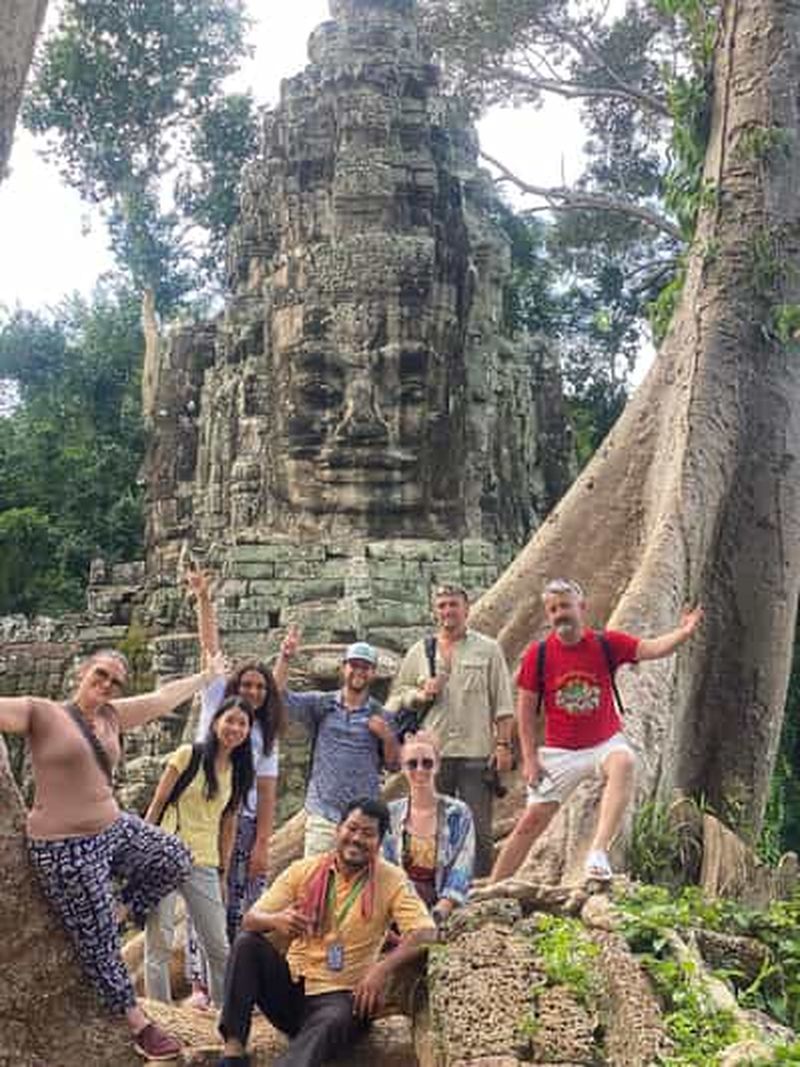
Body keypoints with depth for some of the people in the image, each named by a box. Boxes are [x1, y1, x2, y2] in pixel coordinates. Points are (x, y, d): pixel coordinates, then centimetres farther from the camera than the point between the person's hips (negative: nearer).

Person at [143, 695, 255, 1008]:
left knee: (218, 946, 7)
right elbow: (157, 804, -3)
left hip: (204, 864, 4)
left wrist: (223, 871, 11)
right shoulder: (188, 755, -5)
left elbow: (228, 824, 13)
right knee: (159, 942, -1)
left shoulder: (239, 772, 9)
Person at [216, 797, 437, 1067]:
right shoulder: (303, 870, 2)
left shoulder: (391, 880, -4)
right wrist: (275, 920, -28)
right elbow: (250, 920, -3)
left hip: (340, 996, -3)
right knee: (246, 944, -20)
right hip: (290, 986, 3)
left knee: (334, 1022, -36)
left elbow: (425, 932, -15)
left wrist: (384, 967, -32)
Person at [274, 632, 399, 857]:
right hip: (322, 813, 0)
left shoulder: (380, 716, 7)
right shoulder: (321, 705, 6)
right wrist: (285, 657, -13)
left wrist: (388, 737, -11)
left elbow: (393, 763, 8)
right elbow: (280, 696, -3)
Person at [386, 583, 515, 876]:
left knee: (478, 830, 1)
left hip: (477, 753, -2)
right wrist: (420, 695, -4)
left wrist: (503, 744, -3)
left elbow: (503, 704, 5)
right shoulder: (419, 652, 12)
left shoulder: (488, 650, 6)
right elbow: (396, 696, 16)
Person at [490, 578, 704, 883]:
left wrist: (684, 633, -34)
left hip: (606, 741, 0)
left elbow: (652, 648, -15)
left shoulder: (606, 643, -6)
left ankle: (599, 852, -37)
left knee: (623, 763, -35)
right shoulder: (538, 653, -8)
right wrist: (530, 759, -6)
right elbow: (525, 709, -3)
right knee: (531, 820, 1)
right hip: (560, 751, 0)